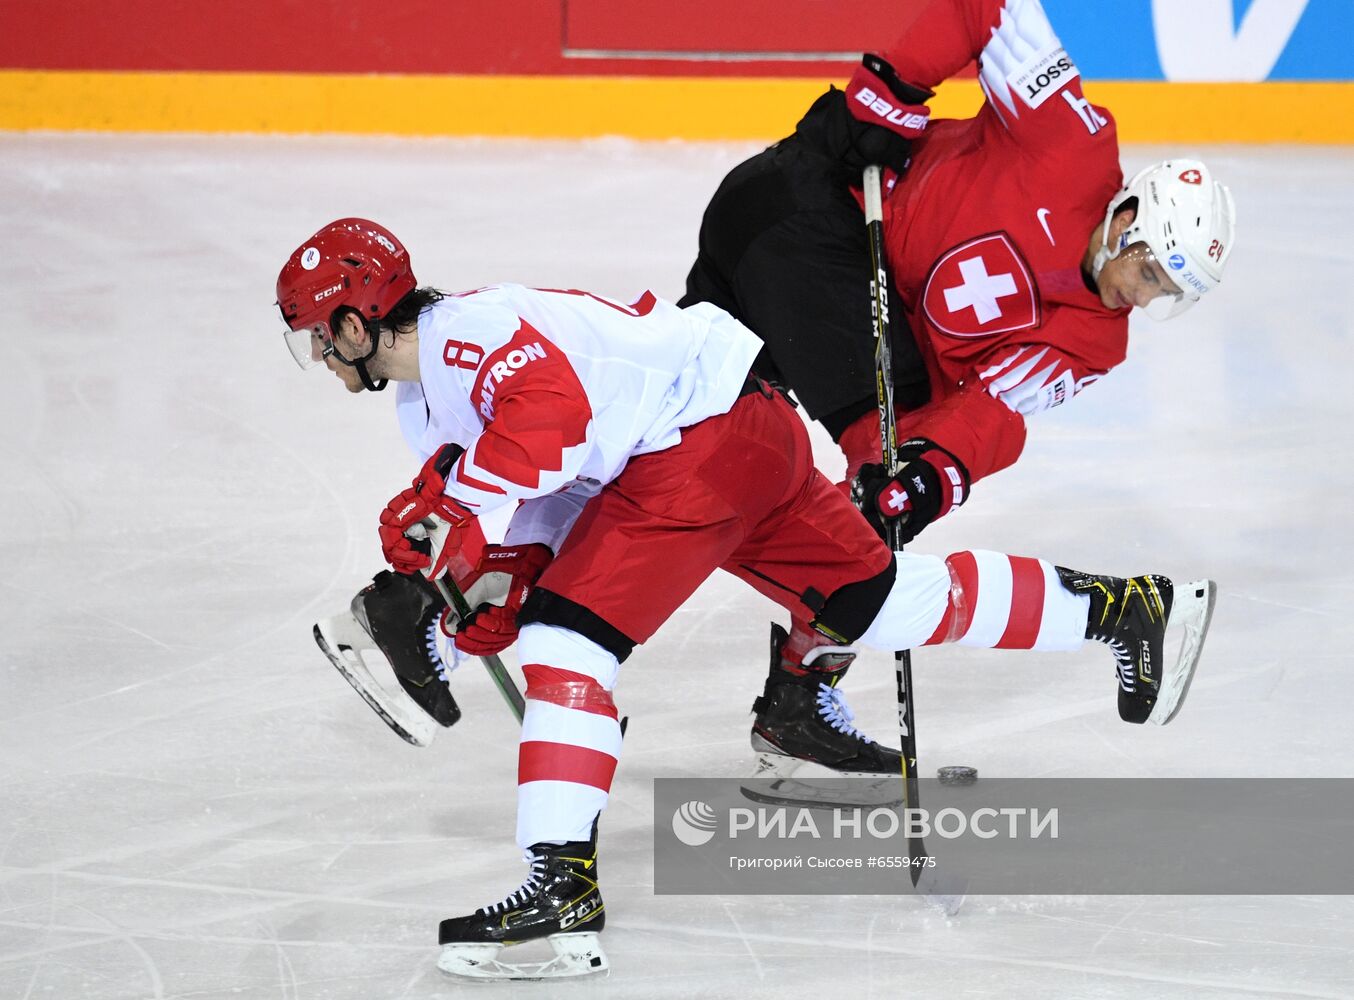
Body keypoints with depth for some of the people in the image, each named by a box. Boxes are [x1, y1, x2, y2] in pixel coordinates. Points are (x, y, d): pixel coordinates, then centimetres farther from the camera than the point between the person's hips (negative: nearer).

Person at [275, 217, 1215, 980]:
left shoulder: (465, 329, -15)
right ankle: (1126, 608, 29)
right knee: (884, 601, 19)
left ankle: (563, 888, -25)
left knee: (568, 630, -18)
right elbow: (552, 498, 19)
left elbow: (552, 410, -33)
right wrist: (506, 577, 0)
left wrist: (444, 506, -27)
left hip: (708, 424, -11)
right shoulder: (426, 405, 17)